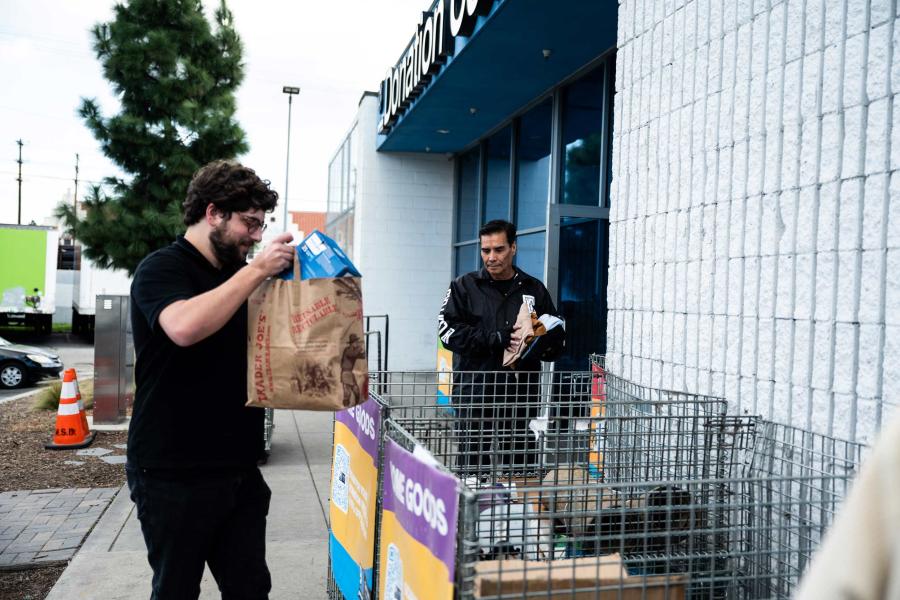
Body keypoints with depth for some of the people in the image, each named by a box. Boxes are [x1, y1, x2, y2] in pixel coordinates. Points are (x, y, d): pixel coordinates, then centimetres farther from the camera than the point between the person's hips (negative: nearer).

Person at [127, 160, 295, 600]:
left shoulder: (236, 277, 13)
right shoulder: (161, 269, -9)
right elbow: (185, 327, -31)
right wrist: (257, 270, -23)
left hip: (239, 471, 6)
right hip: (173, 475, -6)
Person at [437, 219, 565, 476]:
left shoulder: (534, 290, 13)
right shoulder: (464, 286, 7)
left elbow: (557, 340, 15)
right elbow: (449, 331, -7)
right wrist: (499, 340, -15)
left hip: (521, 395, 2)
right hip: (475, 394, -2)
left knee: (523, 469, 3)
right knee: (473, 468, -1)